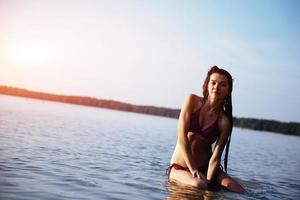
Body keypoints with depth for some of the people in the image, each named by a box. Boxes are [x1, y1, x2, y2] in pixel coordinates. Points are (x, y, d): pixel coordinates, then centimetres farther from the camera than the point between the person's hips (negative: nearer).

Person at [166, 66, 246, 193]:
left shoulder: (224, 121, -8)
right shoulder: (193, 101, -8)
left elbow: (215, 157, -15)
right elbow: (182, 137, -15)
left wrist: (208, 182, -30)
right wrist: (193, 169, -20)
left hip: (205, 167, 1)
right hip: (179, 168, -1)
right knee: (199, 184, -32)